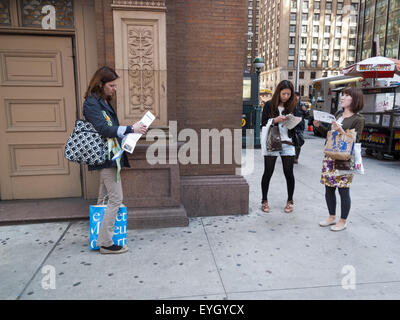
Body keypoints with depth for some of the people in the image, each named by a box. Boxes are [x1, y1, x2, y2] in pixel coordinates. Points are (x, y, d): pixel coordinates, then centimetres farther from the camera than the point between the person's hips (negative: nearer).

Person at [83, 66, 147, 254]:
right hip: (106, 156, -10)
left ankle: (100, 236, 25)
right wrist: (130, 129, -22)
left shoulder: (104, 102, 18)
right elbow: (103, 129, -21)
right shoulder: (91, 103, -11)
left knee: (104, 198, 14)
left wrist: (133, 130, 9)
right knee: (116, 199, -8)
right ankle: (106, 243, 1)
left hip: (110, 156, 10)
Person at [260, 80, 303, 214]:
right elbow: (263, 123, 0)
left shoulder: (293, 106, 9)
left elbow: (298, 127, 11)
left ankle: (290, 201, 21)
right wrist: (275, 120, -16)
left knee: (289, 173, 4)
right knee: (268, 172, 2)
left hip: (288, 143, 2)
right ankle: (265, 201, 17)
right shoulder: (269, 105, 3)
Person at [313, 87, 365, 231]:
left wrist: (340, 130, -24)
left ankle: (343, 221, 19)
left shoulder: (358, 119, -7)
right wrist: (319, 126, 2)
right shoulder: (338, 114, 13)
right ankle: (332, 217, 29)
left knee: (343, 190, 3)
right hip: (329, 157, 7)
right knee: (329, 188, 12)